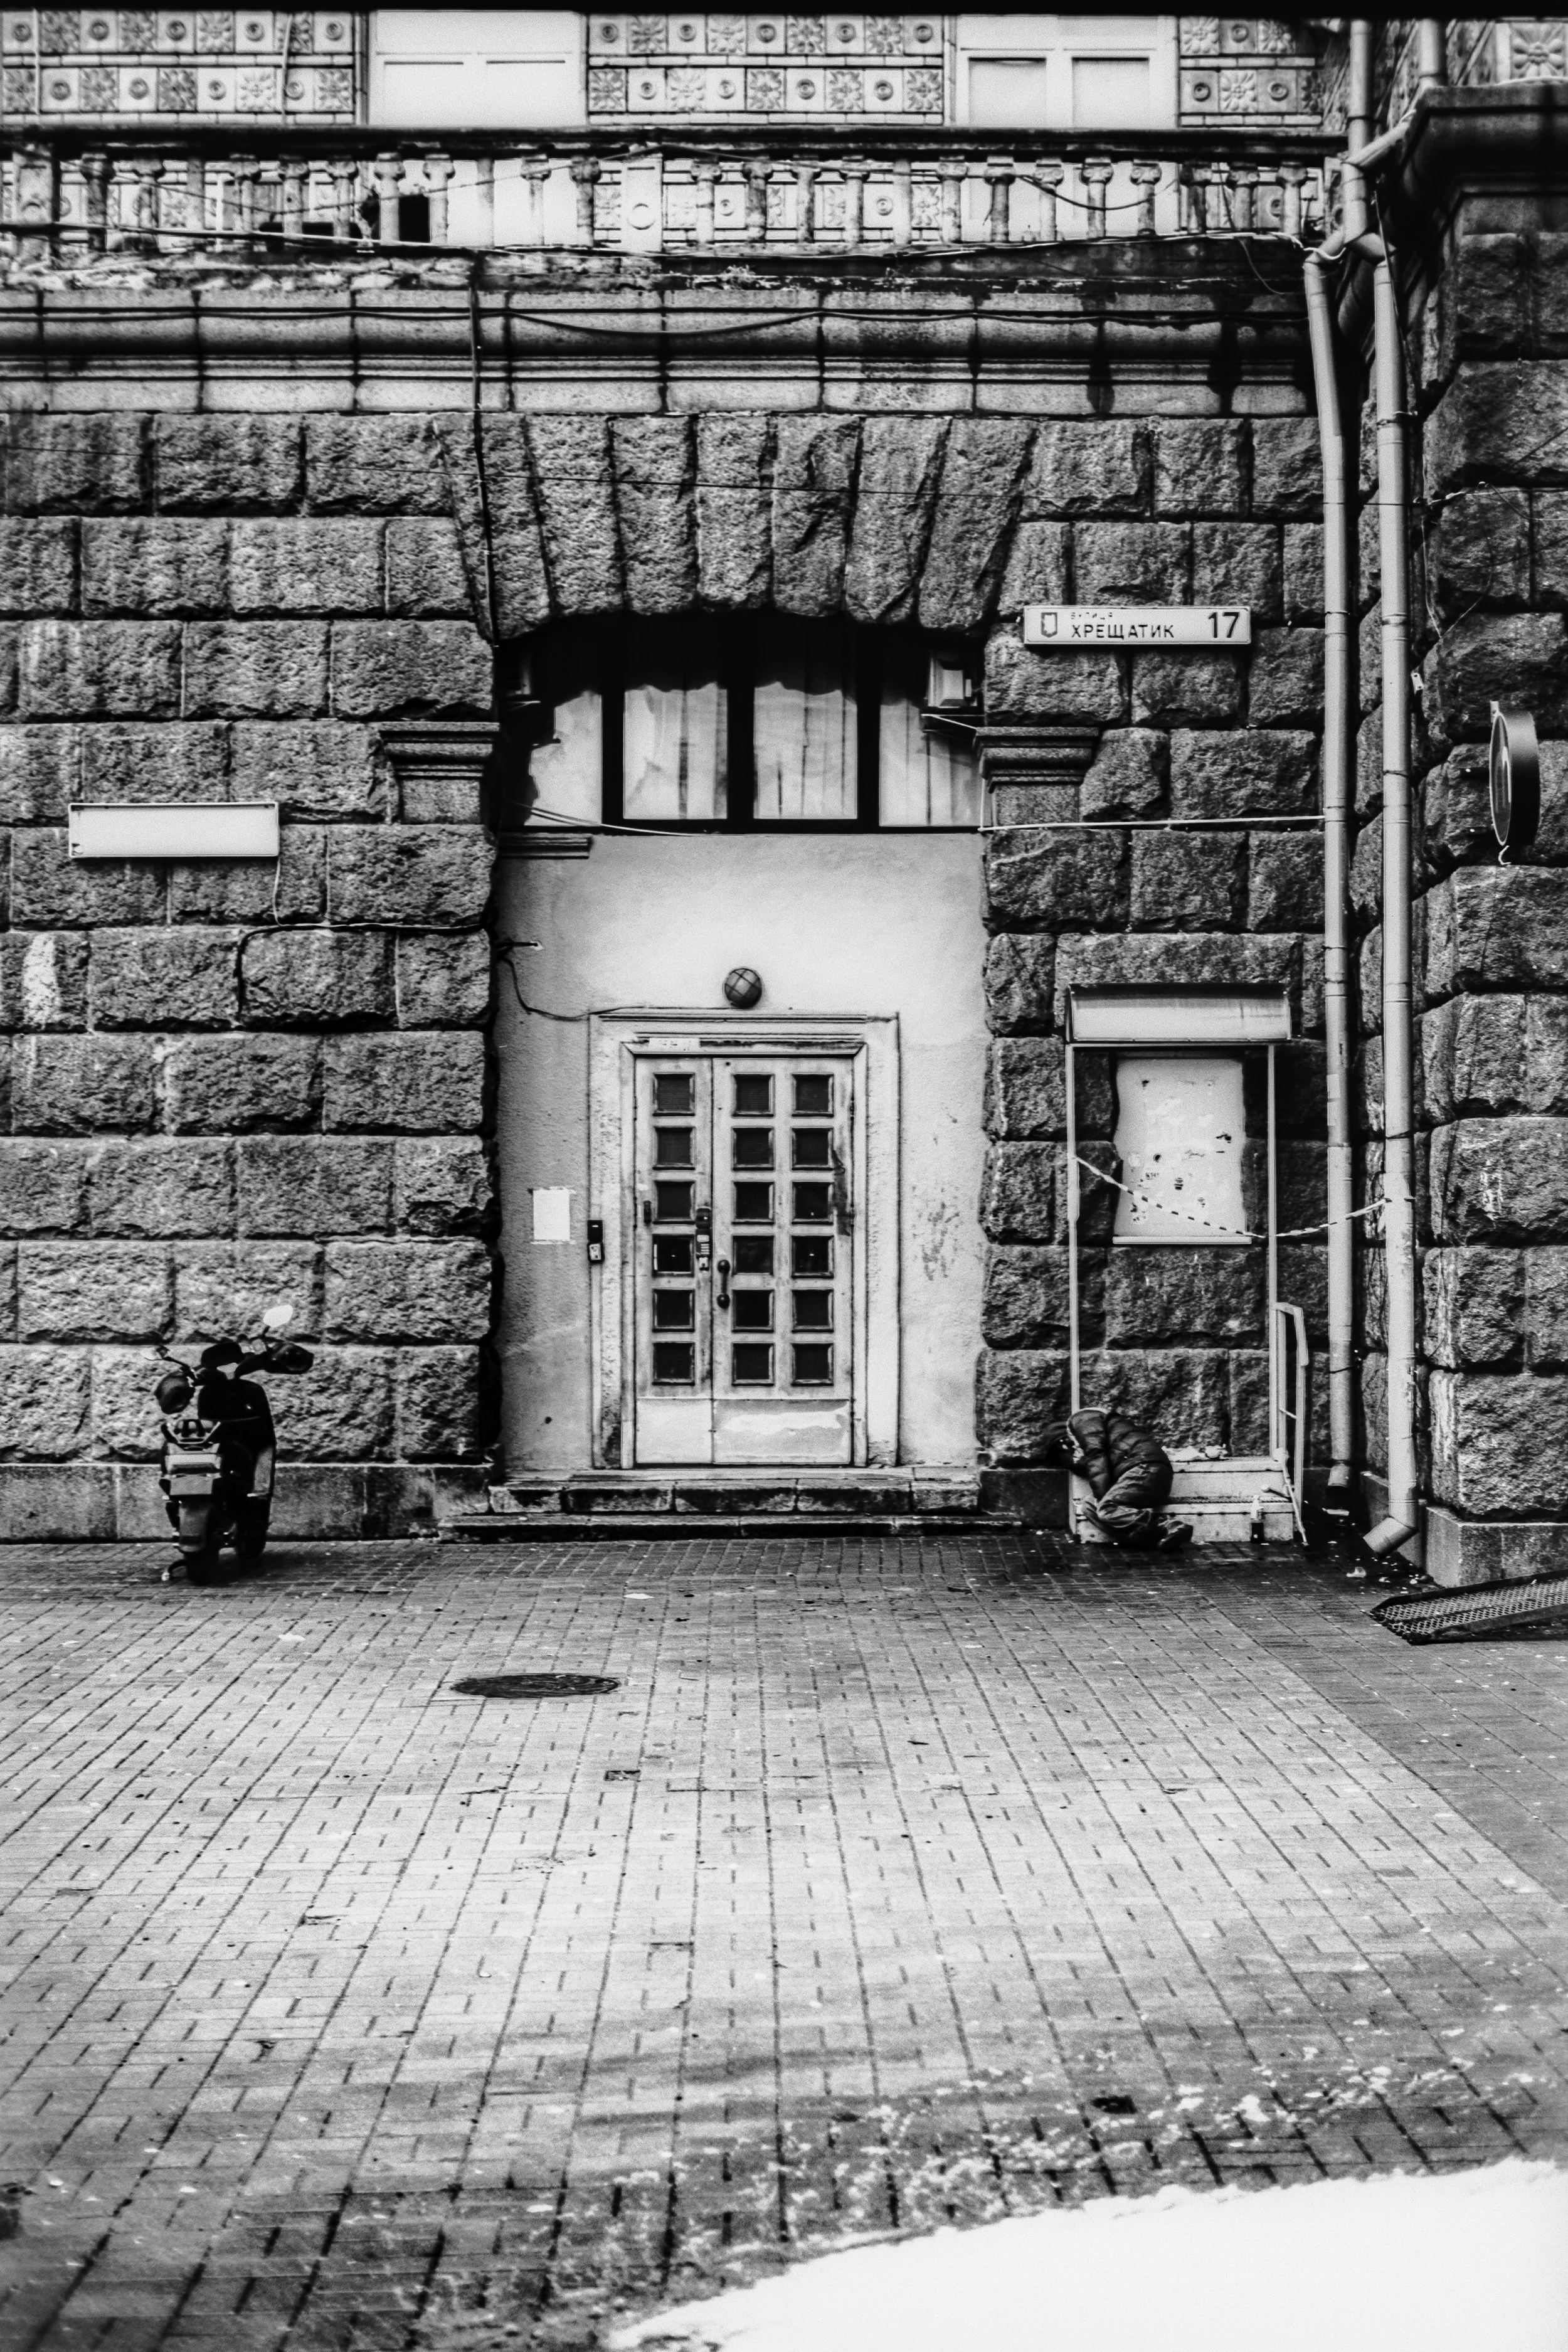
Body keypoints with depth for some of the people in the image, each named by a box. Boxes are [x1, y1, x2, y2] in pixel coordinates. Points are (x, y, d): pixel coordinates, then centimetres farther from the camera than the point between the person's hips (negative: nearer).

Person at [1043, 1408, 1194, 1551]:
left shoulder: (1083, 1420, 11)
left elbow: (1096, 1457, -6)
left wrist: (1102, 1497, -12)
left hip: (1144, 1466, -9)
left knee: (1105, 1511, -22)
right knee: (1091, 1510, -4)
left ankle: (1168, 1527, -28)